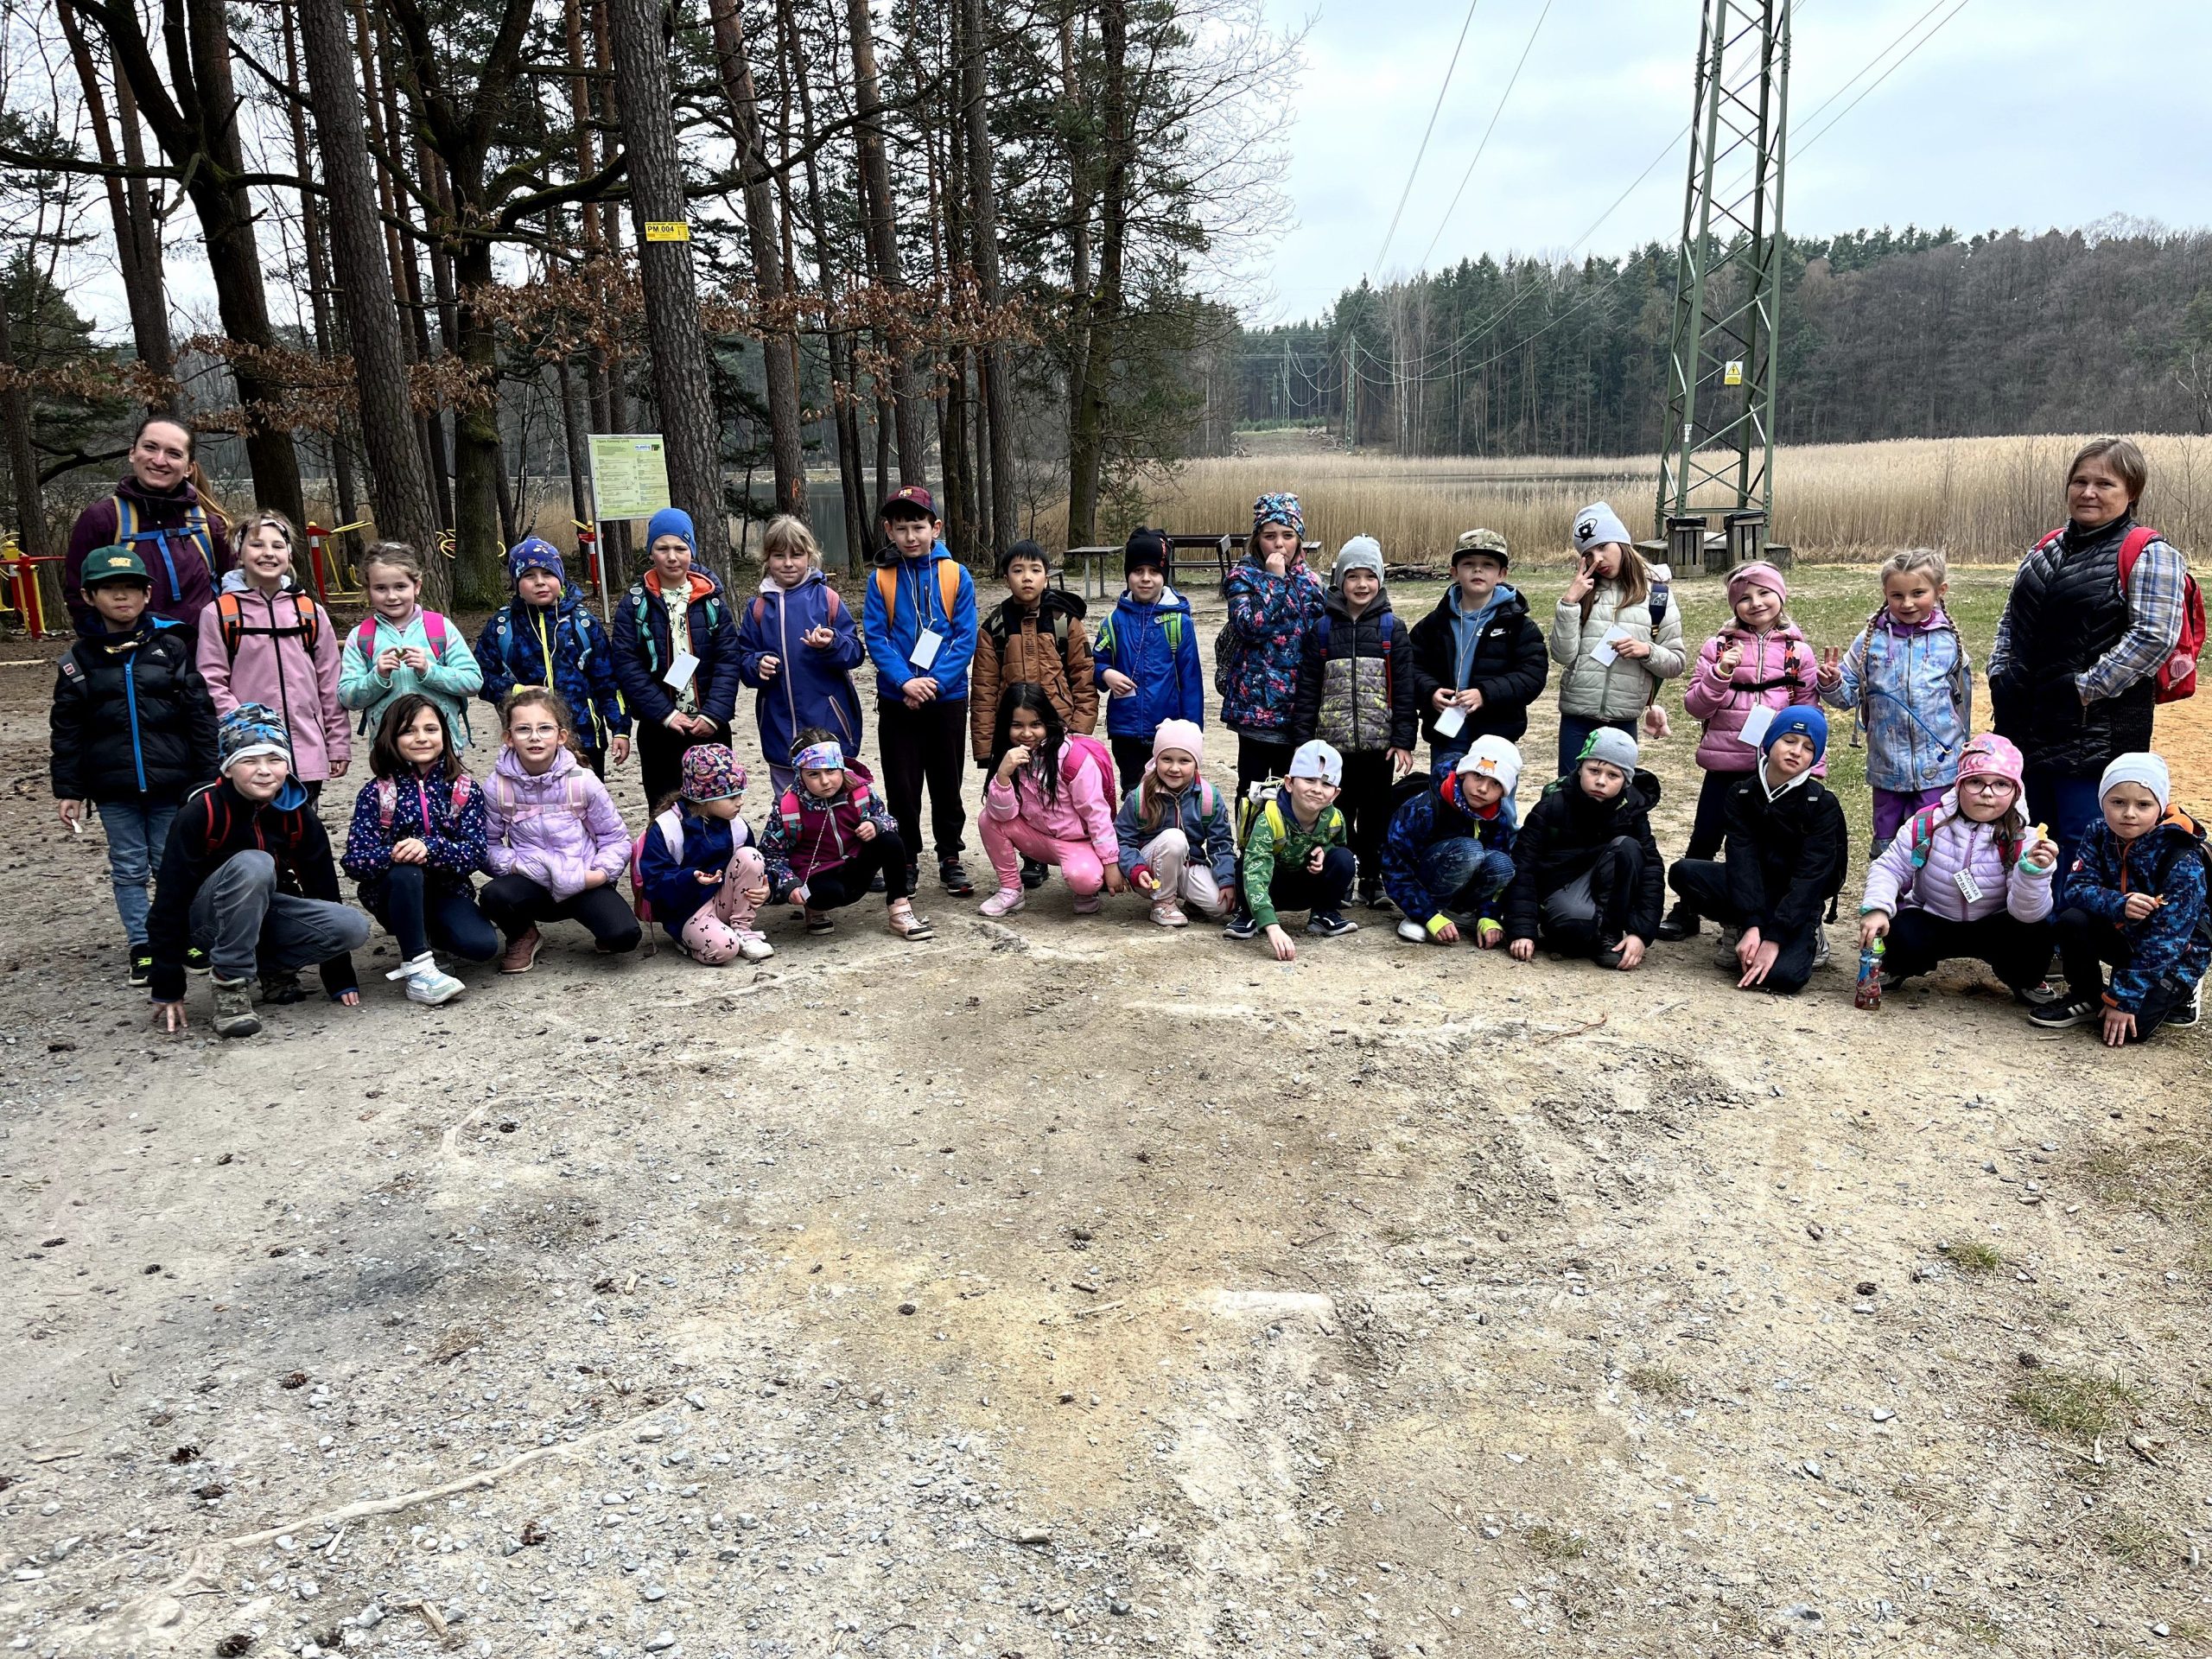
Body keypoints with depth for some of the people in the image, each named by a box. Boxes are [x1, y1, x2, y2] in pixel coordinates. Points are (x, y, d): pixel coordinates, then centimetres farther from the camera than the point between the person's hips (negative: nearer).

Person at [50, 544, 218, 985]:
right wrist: (68, 790, 2)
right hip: (113, 789, 2)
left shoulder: (171, 646, -1)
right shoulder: (80, 658, 2)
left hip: (172, 784, -1)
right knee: (128, 869, 9)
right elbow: (66, 730, 5)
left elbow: (201, 715, -1)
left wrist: (206, 777, -4)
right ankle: (141, 946, 17)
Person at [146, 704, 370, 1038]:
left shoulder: (298, 815, -9)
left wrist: (340, 979, -2)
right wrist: (167, 988, -18)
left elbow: (323, 888, -3)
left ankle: (275, 967, 4)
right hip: (208, 919, -4)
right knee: (252, 864, -36)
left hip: (267, 914, 4)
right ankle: (231, 985, -24)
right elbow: (170, 900, -18)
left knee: (354, 927, -24)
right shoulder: (200, 813, -20)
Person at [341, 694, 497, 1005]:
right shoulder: (377, 792, -4)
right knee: (406, 872, -37)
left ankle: (430, 936, 10)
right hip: (391, 892, -1)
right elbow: (355, 860, -13)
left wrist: (429, 848, -31)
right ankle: (419, 971, -29)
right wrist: (395, 854, -33)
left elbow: (474, 854, -12)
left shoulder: (464, 789, -2)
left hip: (446, 889, 2)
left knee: (483, 946, -25)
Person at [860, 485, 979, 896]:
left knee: (947, 782, 10)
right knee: (902, 785, 8)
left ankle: (951, 858, 23)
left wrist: (934, 682, -17)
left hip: (948, 698, 0)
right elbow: (876, 638, -5)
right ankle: (906, 859, 21)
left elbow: (965, 639, -7)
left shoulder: (956, 576, -3)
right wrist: (905, 681, -19)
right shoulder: (881, 580, -1)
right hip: (896, 702, 1)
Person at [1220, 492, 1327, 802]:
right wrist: (1274, 579, -15)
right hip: (1257, 699, -5)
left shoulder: (1309, 581, 11)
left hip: (1297, 704, 5)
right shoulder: (1243, 578, -3)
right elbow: (1251, 625, -20)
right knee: (1252, 788, 2)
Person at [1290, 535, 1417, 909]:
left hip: (1380, 743, 0)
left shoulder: (1393, 629, 3)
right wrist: (1302, 741, -1)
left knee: (1376, 815, 7)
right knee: (1337, 815, 6)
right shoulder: (1322, 630, 4)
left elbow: (1405, 689, 0)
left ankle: (1373, 880, 19)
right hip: (1333, 742, 0)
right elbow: (1307, 690, 4)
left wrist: (1404, 741, -5)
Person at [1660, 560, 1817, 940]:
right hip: (1725, 765, 0)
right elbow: (1694, 706, -1)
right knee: (1704, 839, 8)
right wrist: (1719, 674, -17)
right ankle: (1686, 909, 23)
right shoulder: (1718, 647, 1)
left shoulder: (1798, 651, 4)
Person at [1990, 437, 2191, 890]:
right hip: (2029, 728, 7)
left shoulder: (2149, 554, -6)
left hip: (2097, 732, -7)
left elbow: (2153, 637, -16)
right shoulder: (2049, 549, 16)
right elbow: (2010, 622, 22)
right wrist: (2000, 678, 9)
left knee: (2080, 848, -5)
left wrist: (2086, 688, -17)